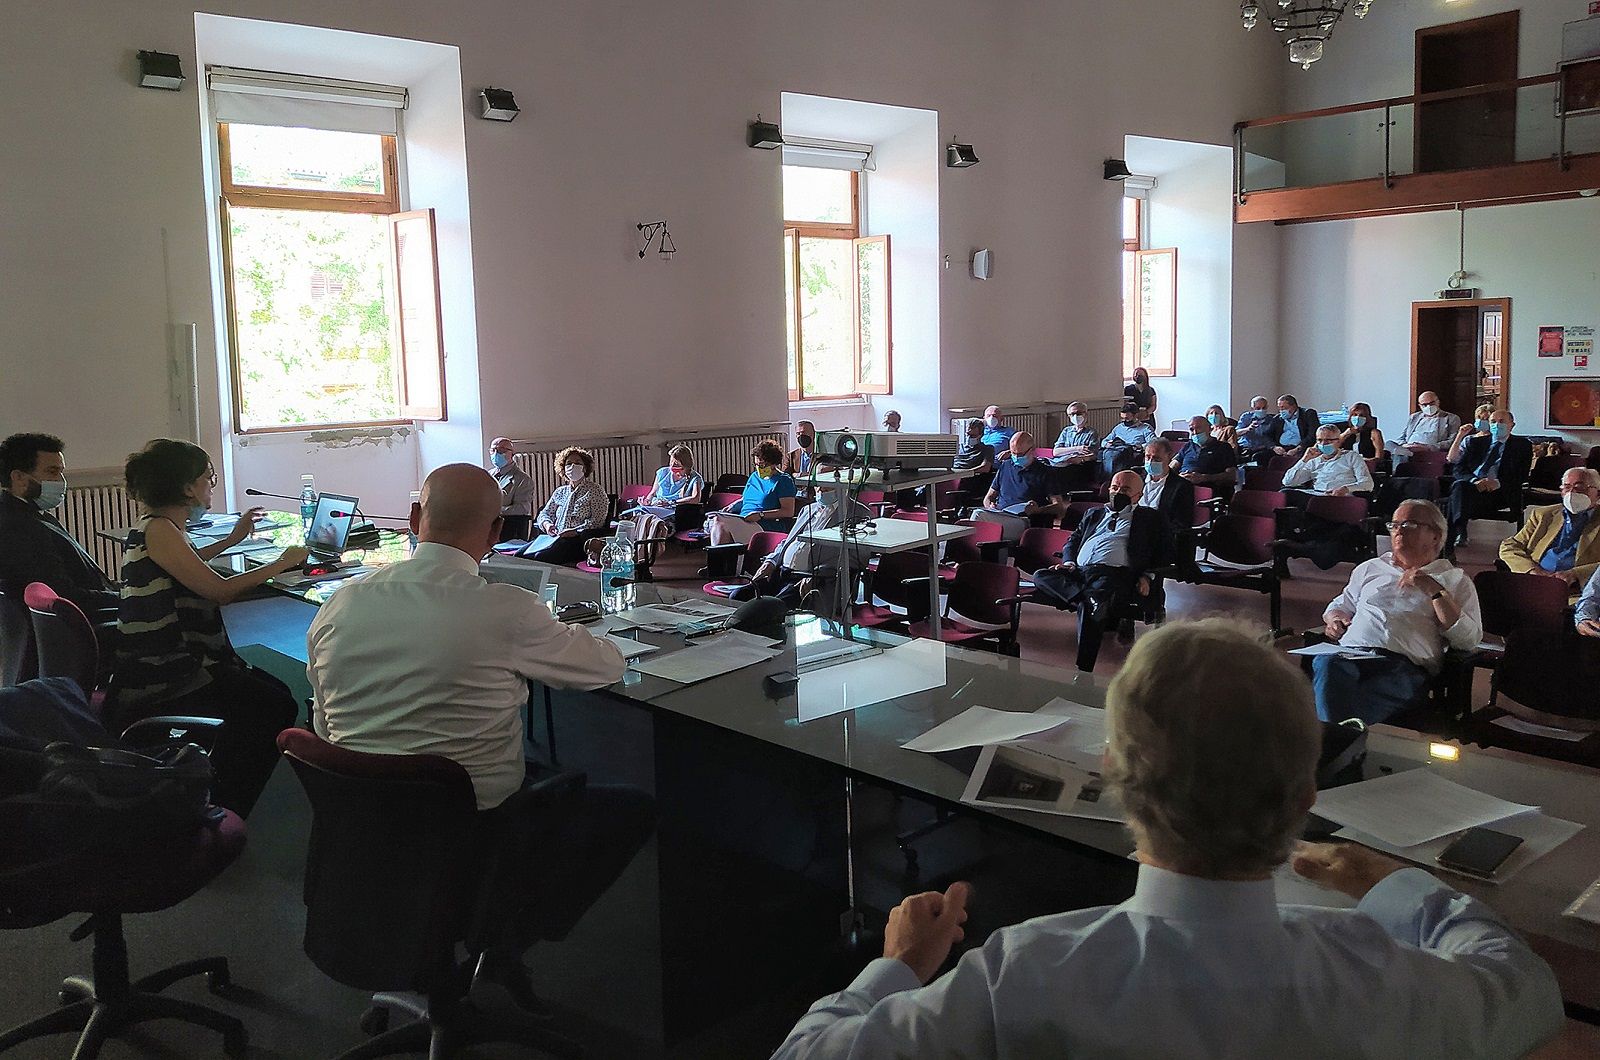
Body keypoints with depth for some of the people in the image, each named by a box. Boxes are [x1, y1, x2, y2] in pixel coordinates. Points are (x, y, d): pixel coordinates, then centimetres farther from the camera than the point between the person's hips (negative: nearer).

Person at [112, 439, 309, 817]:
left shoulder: (160, 527, 15)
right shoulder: (157, 529, -17)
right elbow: (220, 590, -19)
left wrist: (233, 538, 41)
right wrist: (282, 563, -7)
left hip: (170, 661, 11)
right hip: (161, 682, -11)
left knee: (274, 692, 9)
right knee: (276, 708, -14)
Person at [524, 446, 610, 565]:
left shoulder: (595, 492, 6)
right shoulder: (559, 492, 25)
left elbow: (596, 522, -5)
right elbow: (545, 513, 25)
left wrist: (575, 531, -18)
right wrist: (547, 524, 0)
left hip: (578, 540, -6)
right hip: (554, 537, 6)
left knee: (540, 557, -33)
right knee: (520, 555, -22)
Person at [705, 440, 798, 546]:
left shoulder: (784, 480, 3)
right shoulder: (754, 476, 27)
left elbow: (789, 512, -7)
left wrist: (761, 514, -15)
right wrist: (732, 507, 15)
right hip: (743, 522, 7)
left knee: (720, 521, -30)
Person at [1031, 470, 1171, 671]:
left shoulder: (1149, 517, 21)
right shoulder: (1093, 514, 35)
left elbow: (1165, 553, 13)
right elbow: (1073, 542, 30)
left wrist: (1147, 577, -5)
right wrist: (1069, 562, 8)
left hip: (1114, 574, -5)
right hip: (1078, 572, 5)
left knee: (1088, 608, -36)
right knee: (1040, 577, -24)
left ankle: (1083, 672, -38)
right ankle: (1090, 600, -42)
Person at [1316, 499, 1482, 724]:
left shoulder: (1455, 580, 22)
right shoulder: (1371, 568, 33)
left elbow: (1470, 640, 8)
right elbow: (1340, 605, 39)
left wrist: (1435, 591, 0)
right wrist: (1334, 617, 13)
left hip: (1405, 665, -3)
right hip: (1351, 651, 3)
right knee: (1327, 664, -38)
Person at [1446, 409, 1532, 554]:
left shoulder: (1523, 445, 17)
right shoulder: (1476, 443, 24)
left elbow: (1522, 476, 5)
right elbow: (1459, 469, 11)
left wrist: (1498, 482, -15)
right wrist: (1474, 481, -12)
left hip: (1500, 492, -3)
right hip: (1471, 485, 3)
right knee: (1459, 485, -36)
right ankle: (1460, 531, -46)